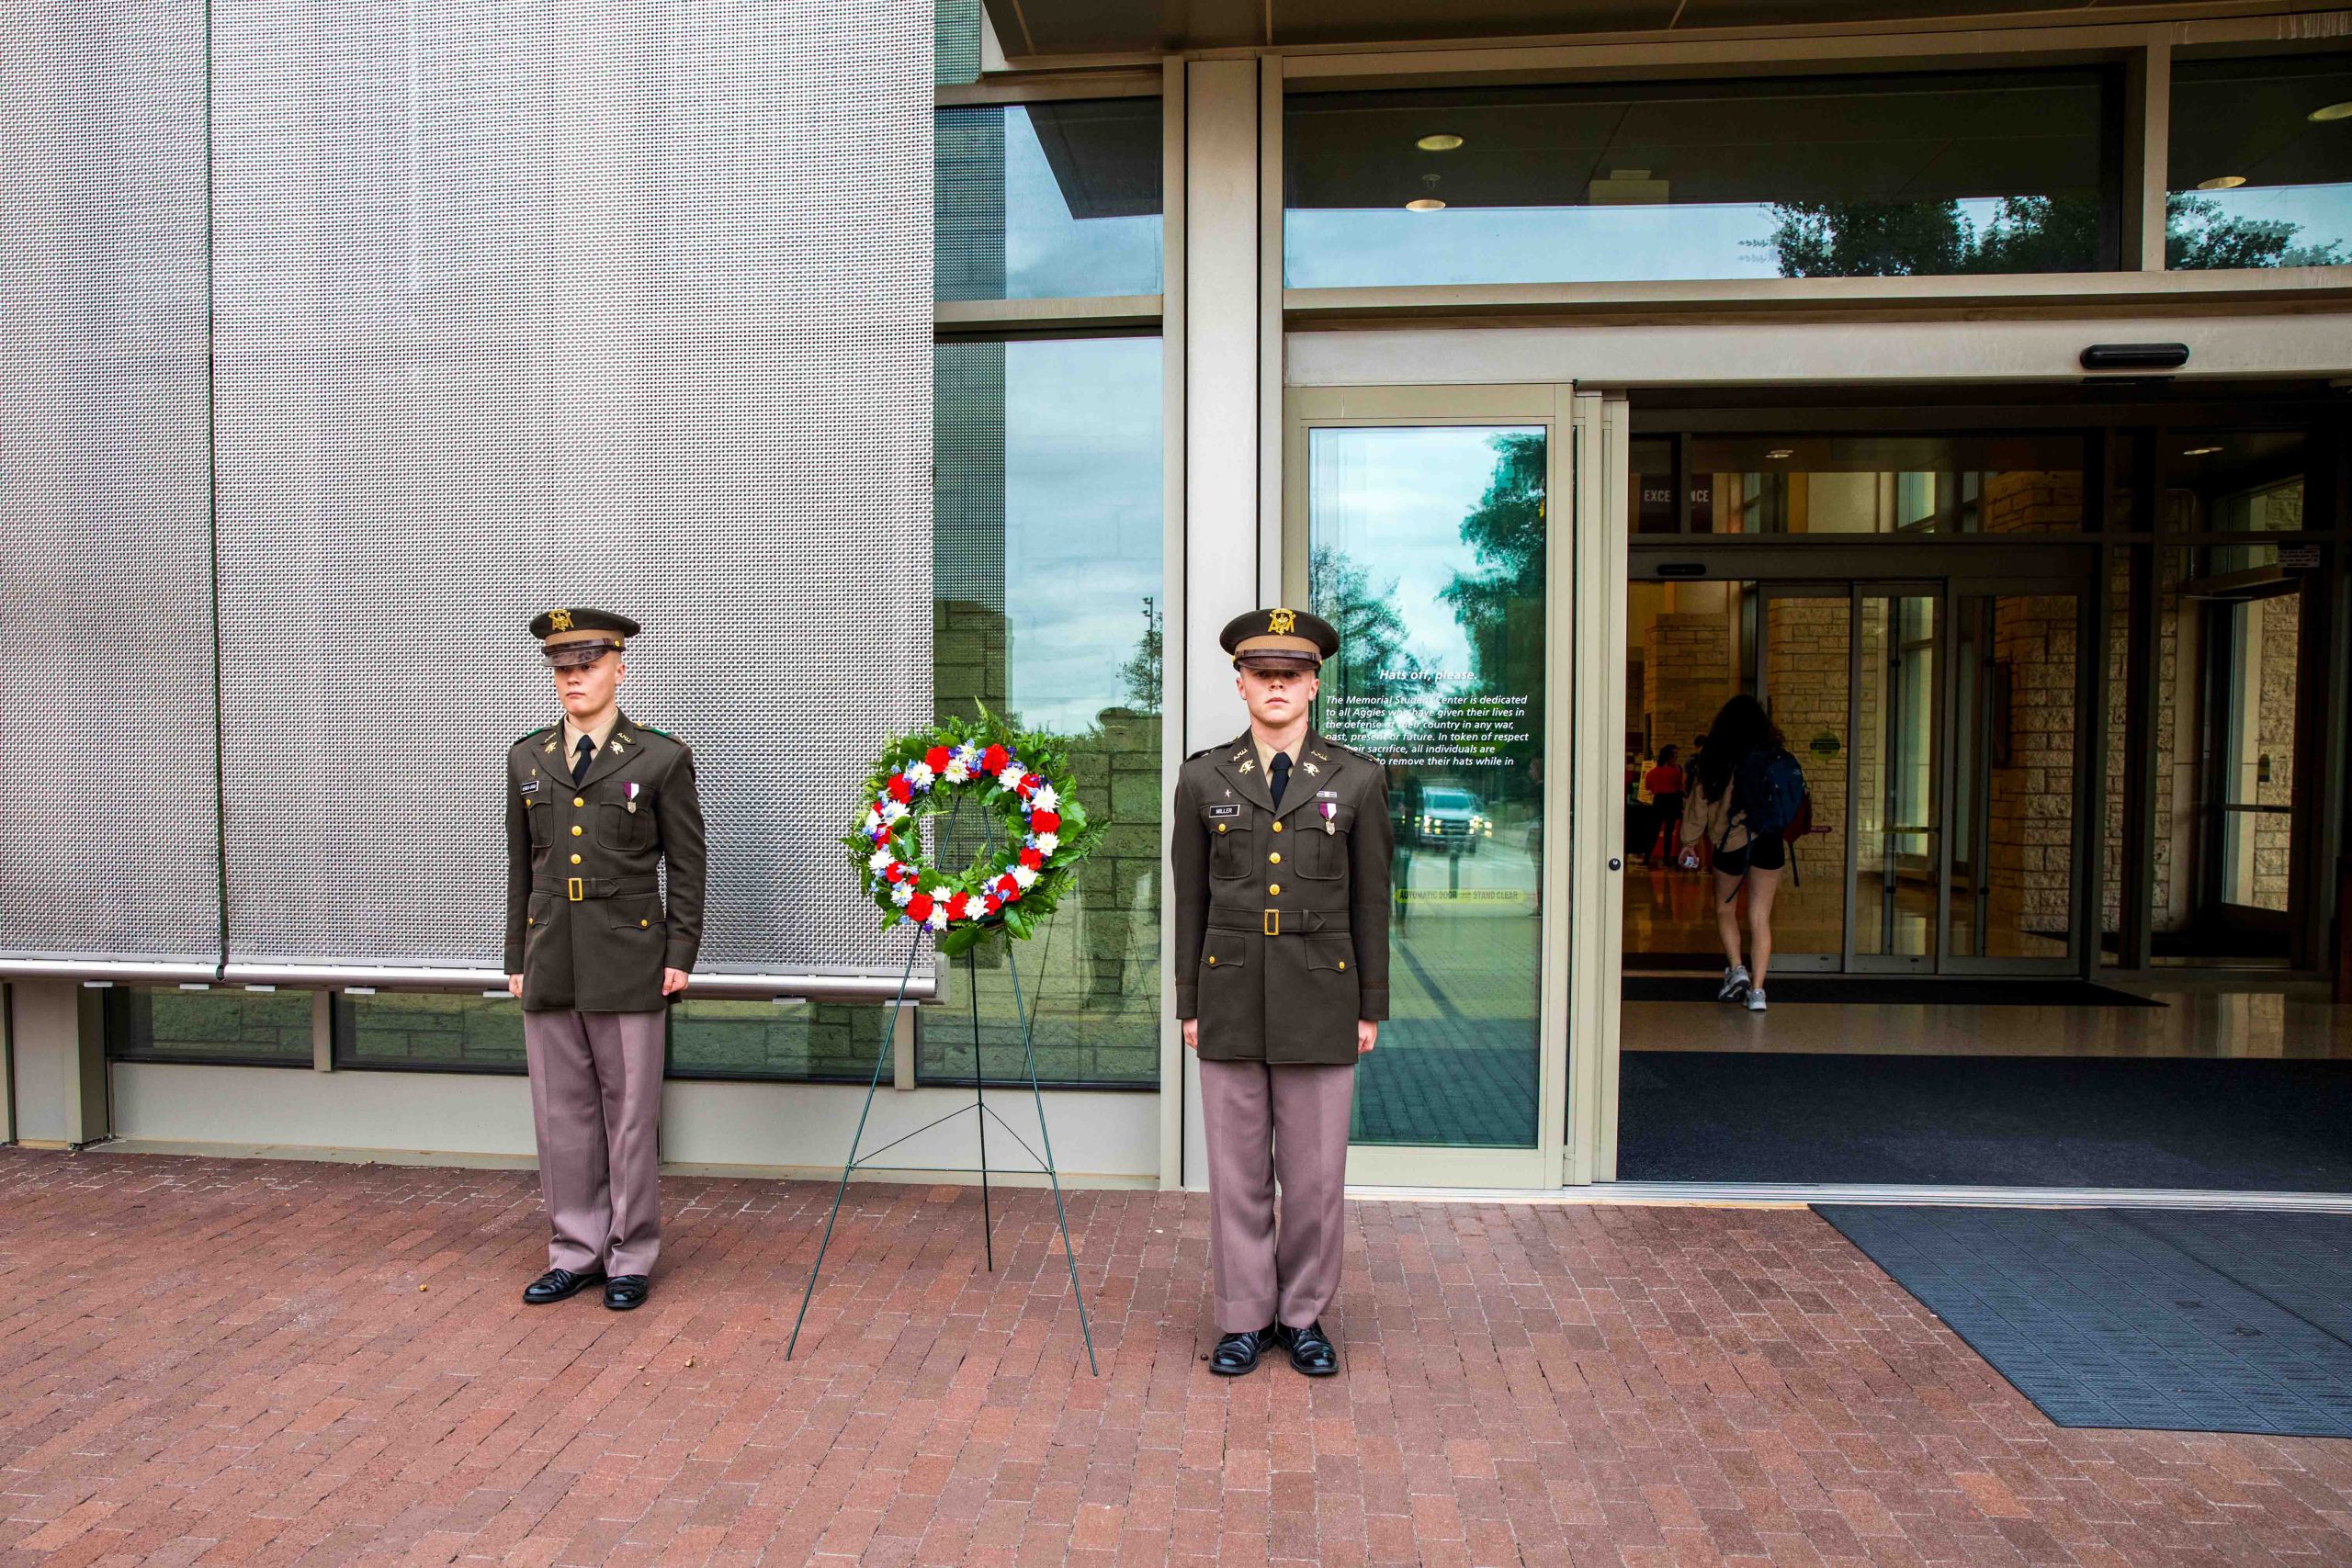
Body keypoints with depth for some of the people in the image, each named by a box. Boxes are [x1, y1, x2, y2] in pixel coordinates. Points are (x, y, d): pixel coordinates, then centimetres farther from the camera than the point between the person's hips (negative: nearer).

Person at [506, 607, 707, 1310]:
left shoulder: (662, 758, -3)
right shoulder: (526, 758, 10)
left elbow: (688, 864, -1)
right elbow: (520, 867, 14)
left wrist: (680, 956, -6)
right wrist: (517, 959, 11)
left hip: (628, 964, -4)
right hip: (550, 964, 4)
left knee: (629, 1116, 4)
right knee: (562, 1118, 11)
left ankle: (631, 1259, 18)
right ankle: (576, 1252, 25)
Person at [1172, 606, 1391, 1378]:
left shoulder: (1357, 779, 1)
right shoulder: (1203, 778, 3)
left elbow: (1371, 901, 4)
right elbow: (1189, 899, 6)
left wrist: (1371, 1008, 3)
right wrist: (1189, 1004, 5)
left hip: (1321, 1002, 0)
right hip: (1232, 1001, 1)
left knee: (1316, 1171, 8)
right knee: (1237, 1170, 8)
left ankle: (1305, 1315, 26)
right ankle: (1245, 1316, 24)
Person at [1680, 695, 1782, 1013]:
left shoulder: (1713, 759, -4)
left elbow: (1699, 802, 2)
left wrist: (1689, 842, 12)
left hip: (1730, 841, -2)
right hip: (1769, 841, 2)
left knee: (1725, 909, 17)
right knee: (1760, 918, 5)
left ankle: (1737, 969, 1)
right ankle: (1757, 988, 2)